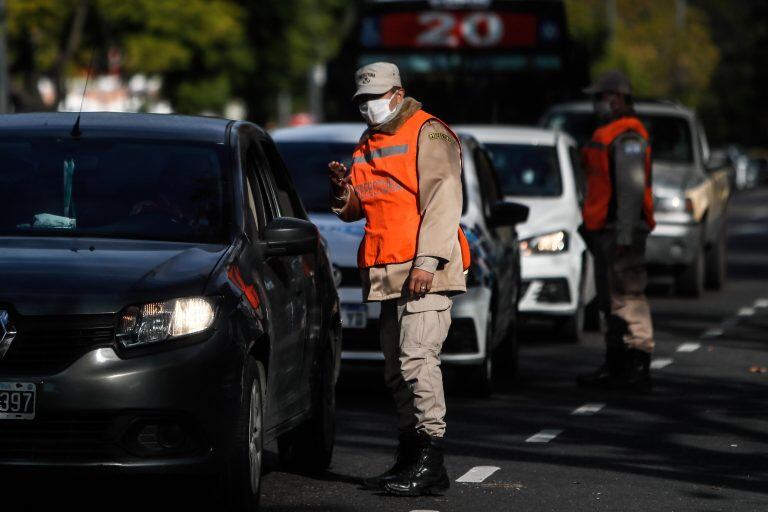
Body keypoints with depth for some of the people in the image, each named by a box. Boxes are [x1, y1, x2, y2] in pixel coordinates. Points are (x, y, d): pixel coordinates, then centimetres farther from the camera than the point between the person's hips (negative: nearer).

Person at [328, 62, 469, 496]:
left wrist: (427, 260, -22)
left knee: (418, 360, -17)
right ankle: (409, 459, 17)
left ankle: (431, 462, -18)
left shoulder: (427, 134, -5)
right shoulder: (368, 143, 21)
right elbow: (354, 210, 26)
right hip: (388, 273, 9)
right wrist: (344, 188, 2)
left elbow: (443, 199, -14)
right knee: (398, 370, 10)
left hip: (425, 272, -9)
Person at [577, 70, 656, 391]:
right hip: (604, 232, 11)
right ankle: (614, 368, 20)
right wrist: (591, 228, 22)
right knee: (611, 302, 14)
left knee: (628, 298, -12)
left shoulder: (628, 139, -13)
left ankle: (639, 371, -12)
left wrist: (625, 233, -25)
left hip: (621, 232, -11)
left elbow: (632, 187, -20)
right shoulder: (606, 135, 20)